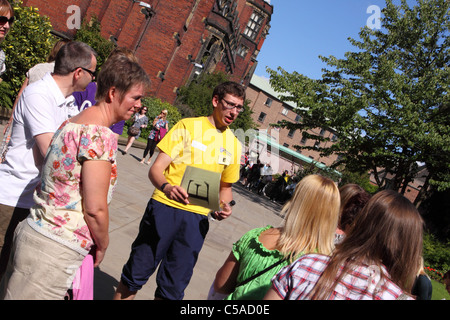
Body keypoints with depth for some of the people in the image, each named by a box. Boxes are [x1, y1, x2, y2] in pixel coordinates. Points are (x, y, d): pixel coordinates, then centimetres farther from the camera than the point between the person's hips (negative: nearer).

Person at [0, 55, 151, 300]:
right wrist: (102, 245, -2)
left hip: (33, 232, 9)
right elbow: (95, 208, -20)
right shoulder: (100, 135, -20)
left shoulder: (71, 123, 9)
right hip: (53, 252, -9)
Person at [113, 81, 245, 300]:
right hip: (165, 208, -3)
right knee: (136, 273, 6)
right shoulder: (187, 126, -1)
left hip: (197, 219, 3)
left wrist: (224, 206, 0)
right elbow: (155, 169, -7)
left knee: (173, 288, 9)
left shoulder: (234, 145, 10)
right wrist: (166, 187, -28)